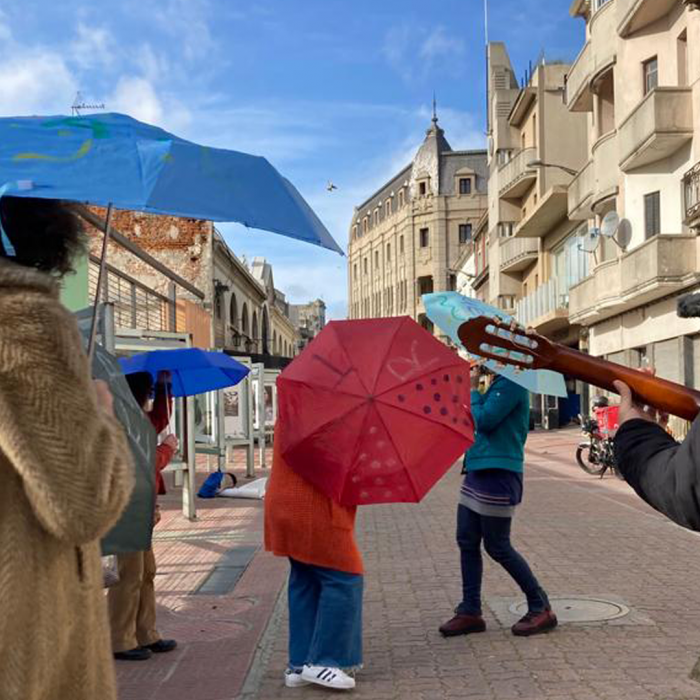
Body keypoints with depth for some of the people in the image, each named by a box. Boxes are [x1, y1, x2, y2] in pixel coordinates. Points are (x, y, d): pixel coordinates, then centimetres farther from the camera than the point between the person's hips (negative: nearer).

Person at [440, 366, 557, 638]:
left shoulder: (510, 385, -14)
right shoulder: (494, 386, 15)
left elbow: (483, 421, -19)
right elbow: (477, 422, 17)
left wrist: (472, 389, -8)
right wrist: (474, 388, 7)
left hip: (498, 473, -10)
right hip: (478, 470, 10)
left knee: (497, 547, -2)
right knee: (467, 541, 10)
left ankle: (541, 609, 10)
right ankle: (470, 611, 17)